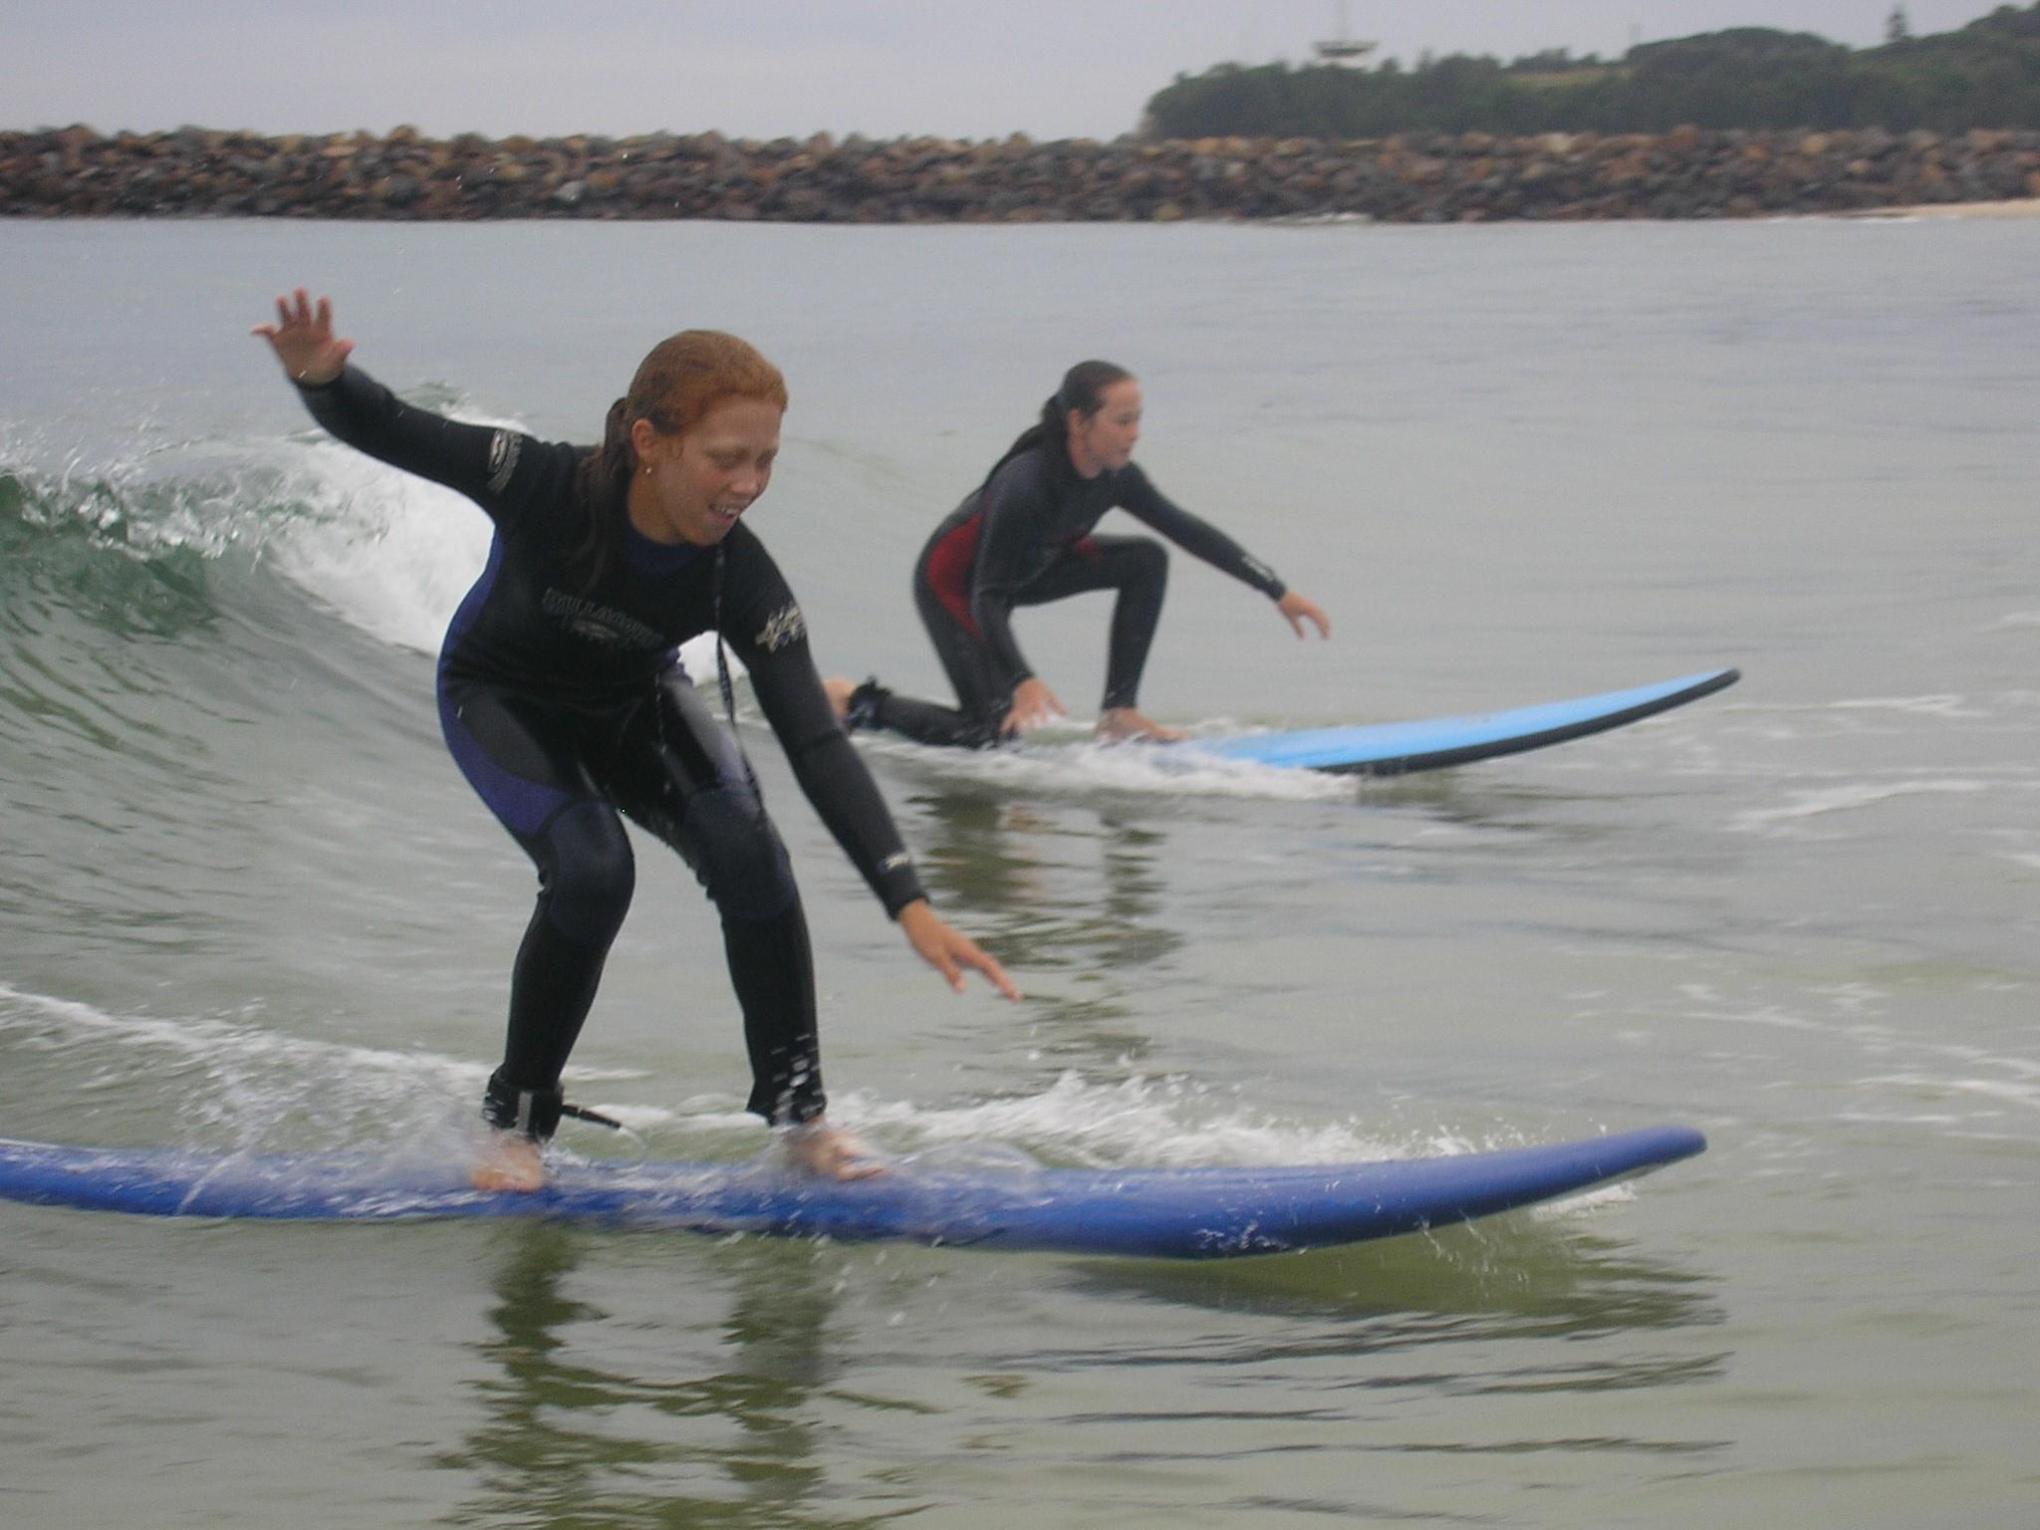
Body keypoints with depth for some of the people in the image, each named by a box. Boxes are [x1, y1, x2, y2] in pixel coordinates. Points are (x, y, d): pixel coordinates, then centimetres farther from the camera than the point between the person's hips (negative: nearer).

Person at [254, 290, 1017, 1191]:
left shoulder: (741, 581, -29)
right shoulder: (548, 488, -36)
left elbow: (816, 746, -30)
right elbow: (385, 430, -30)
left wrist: (909, 905, -37)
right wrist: (319, 379, -54)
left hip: (631, 703, 3)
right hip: (500, 698, -3)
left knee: (747, 851, -22)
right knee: (590, 869, -27)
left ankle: (797, 1110, -6)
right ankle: (515, 1118, -6)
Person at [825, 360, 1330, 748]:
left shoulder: (1115, 477, -15)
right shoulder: (1025, 485, -37)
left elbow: (1191, 532, -3)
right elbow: (987, 598, -36)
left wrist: (1280, 592, -3)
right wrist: (1024, 680, -48)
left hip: (1027, 569, 7)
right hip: (953, 582, -7)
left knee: (1147, 560, -7)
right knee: (994, 731, -16)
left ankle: (1118, 712, -3)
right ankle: (858, 704, 3)